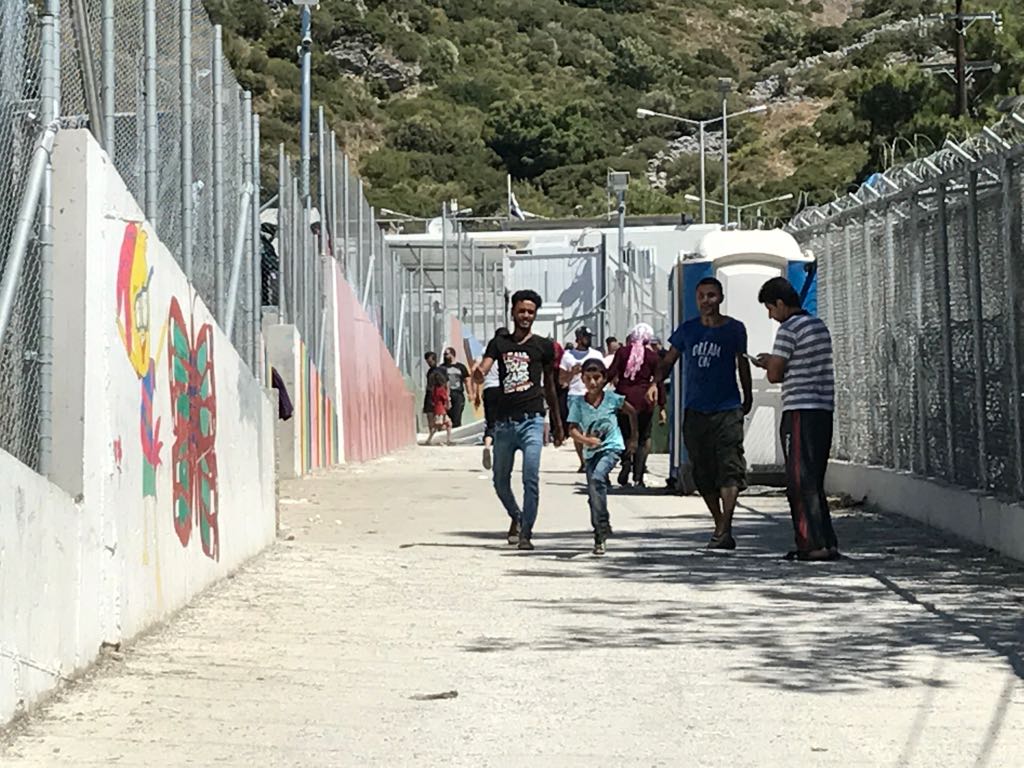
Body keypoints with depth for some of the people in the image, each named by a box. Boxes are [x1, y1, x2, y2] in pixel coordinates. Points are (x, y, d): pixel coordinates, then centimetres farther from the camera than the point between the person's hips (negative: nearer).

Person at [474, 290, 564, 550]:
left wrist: (557, 423, 17)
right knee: (500, 480, 11)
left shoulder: (543, 346, 7)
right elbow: (482, 370, -6)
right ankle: (517, 517, 37)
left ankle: (526, 533, -8)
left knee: (531, 478, -13)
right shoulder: (499, 343, 9)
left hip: (531, 420, -2)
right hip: (504, 421, 2)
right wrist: (478, 375, -32)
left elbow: (549, 385, 15)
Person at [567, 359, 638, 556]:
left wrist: (633, 439, 17)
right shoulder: (578, 403, -3)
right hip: (591, 451, 4)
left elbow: (631, 413, 12)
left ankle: (602, 527, -22)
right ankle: (600, 538, 16)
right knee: (593, 491, 3)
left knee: (596, 479, -27)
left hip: (611, 447, -4)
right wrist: (586, 440, -30)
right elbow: (572, 429, -10)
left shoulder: (612, 399, -5)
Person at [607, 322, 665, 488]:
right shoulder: (652, 356, 2)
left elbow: (611, 374, -3)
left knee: (625, 436, 9)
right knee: (642, 439, 8)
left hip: (624, 398, 1)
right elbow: (658, 382, 2)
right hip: (644, 400, -1)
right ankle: (638, 477, 0)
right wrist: (662, 407, 6)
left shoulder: (622, 352, 3)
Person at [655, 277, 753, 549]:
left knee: (729, 469, -14)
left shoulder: (734, 329, 3)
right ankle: (720, 525, 20)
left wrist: (748, 397, 24)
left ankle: (724, 529, -20)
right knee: (703, 471, 6)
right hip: (695, 411, 3)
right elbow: (668, 361, 9)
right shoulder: (687, 330, 6)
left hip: (727, 409, -2)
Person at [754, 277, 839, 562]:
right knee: (814, 480, 13)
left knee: (801, 481, -4)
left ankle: (814, 545, -7)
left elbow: (775, 375, -11)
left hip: (800, 411, -9)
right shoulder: (819, 325, 16)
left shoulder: (789, 330, -11)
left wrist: (769, 364, 11)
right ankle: (826, 542, 12)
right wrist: (773, 361, 21)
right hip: (823, 409, 9)